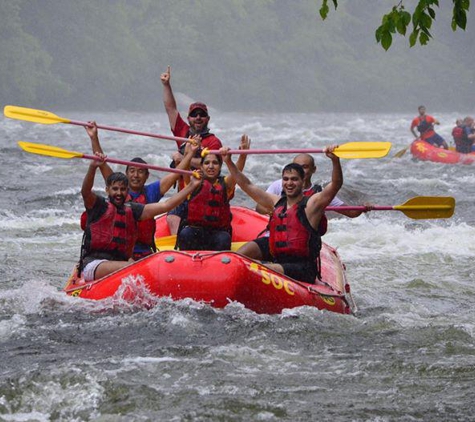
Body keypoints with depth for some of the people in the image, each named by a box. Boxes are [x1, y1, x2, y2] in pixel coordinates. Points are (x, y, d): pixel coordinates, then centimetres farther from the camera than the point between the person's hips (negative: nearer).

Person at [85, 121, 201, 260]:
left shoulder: (150, 192, 10)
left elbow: (176, 173, 10)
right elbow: (102, 165, 1)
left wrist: (190, 153, 3)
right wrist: (94, 138, -7)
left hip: (145, 252, 2)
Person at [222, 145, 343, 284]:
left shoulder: (311, 204, -1)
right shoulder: (277, 202, 16)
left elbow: (336, 185, -17)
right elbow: (247, 185, 23)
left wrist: (335, 161, -34)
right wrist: (228, 162, 18)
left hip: (303, 270, -7)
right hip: (277, 261, 7)